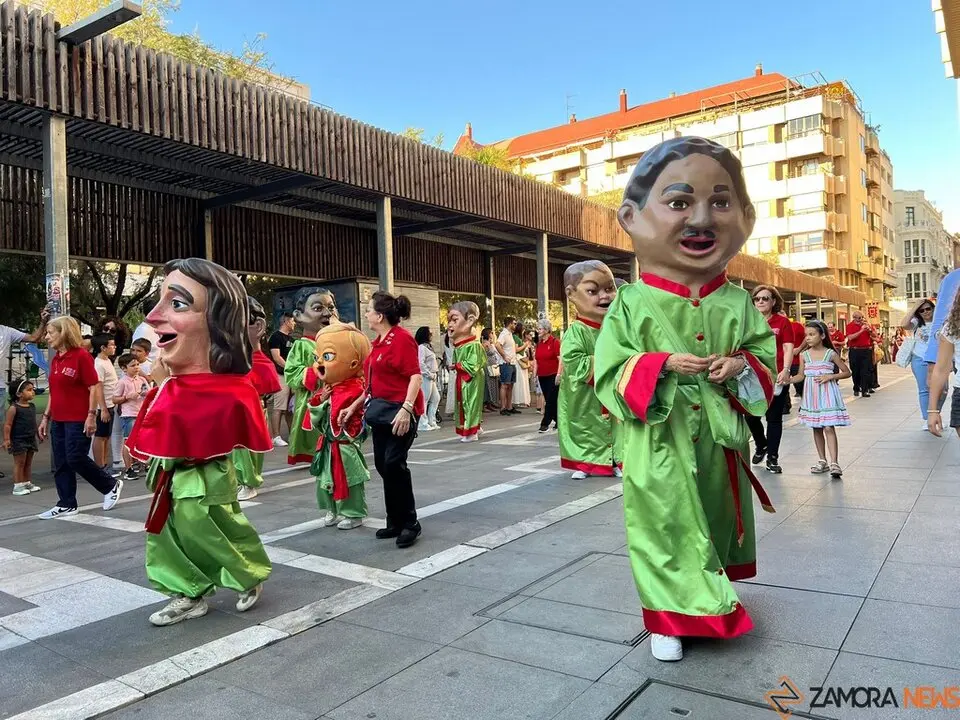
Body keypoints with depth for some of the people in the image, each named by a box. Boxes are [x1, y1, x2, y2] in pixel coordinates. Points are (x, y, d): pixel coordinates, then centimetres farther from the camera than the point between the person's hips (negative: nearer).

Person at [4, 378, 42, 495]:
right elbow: (7, 425, -14)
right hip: (18, 440, -7)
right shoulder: (13, 408, -14)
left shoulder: (32, 406, 7)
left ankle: (28, 483, 22)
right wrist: (6, 439, -19)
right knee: (19, 463, -1)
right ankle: (18, 486, 5)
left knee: (28, 463, 13)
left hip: (31, 440, 7)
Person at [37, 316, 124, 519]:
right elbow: (54, 392, 19)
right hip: (58, 420, 8)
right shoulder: (55, 360, 12)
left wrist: (91, 415, -18)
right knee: (60, 464, 8)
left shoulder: (81, 356, -11)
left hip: (78, 419, -8)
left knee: (76, 459, -7)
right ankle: (66, 504, 17)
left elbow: (94, 387, -13)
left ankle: (111, 485, 12)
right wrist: (46, 417, 17)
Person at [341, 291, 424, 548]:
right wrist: (353, 407, 22)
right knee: (383, 465, 10)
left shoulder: (402, 338, -12)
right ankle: (395, 522, 22)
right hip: (380, 409, 9)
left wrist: (405, 410, -27)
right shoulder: (378, 342, 14)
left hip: (400, 411, -9)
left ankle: (410, 523, 3)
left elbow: (416, 376, -18)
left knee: (394, 464, -11)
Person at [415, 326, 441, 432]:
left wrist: (434, 375, 11)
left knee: (435, 398, 13)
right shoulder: (421, 347, -12)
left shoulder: (428, 347, 18)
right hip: (425, 377, -10)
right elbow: (421, 364, -21)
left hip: (431, 377, 10)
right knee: (424, 400, -6)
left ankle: (431, 422, 20)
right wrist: (430, 374, -16)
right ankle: (423, 424, -2)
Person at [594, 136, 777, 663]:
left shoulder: (736, 303, 0)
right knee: (665, 529, 6)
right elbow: (610, 375, -10)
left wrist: (741, 367, -13)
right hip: (659, 448, -3)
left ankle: (713, 598, 44)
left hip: (720, 446, 4)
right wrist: (663, 365, -22)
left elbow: (765, 355, 8)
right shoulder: (631, 304, -9)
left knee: (718, 524, 20)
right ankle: (668, 618, 25)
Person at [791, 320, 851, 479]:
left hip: (827, 395, -4)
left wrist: (830, 376, -13)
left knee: (829, 428, -12)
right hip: (812, 395, 4)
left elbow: (847, 372, 2)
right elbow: (801, 375, 9)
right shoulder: (804, 355, 4)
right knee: (816, 428, 10)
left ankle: (834, 463, -15)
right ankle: (823, 461, 20)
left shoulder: (830, 354, -4)